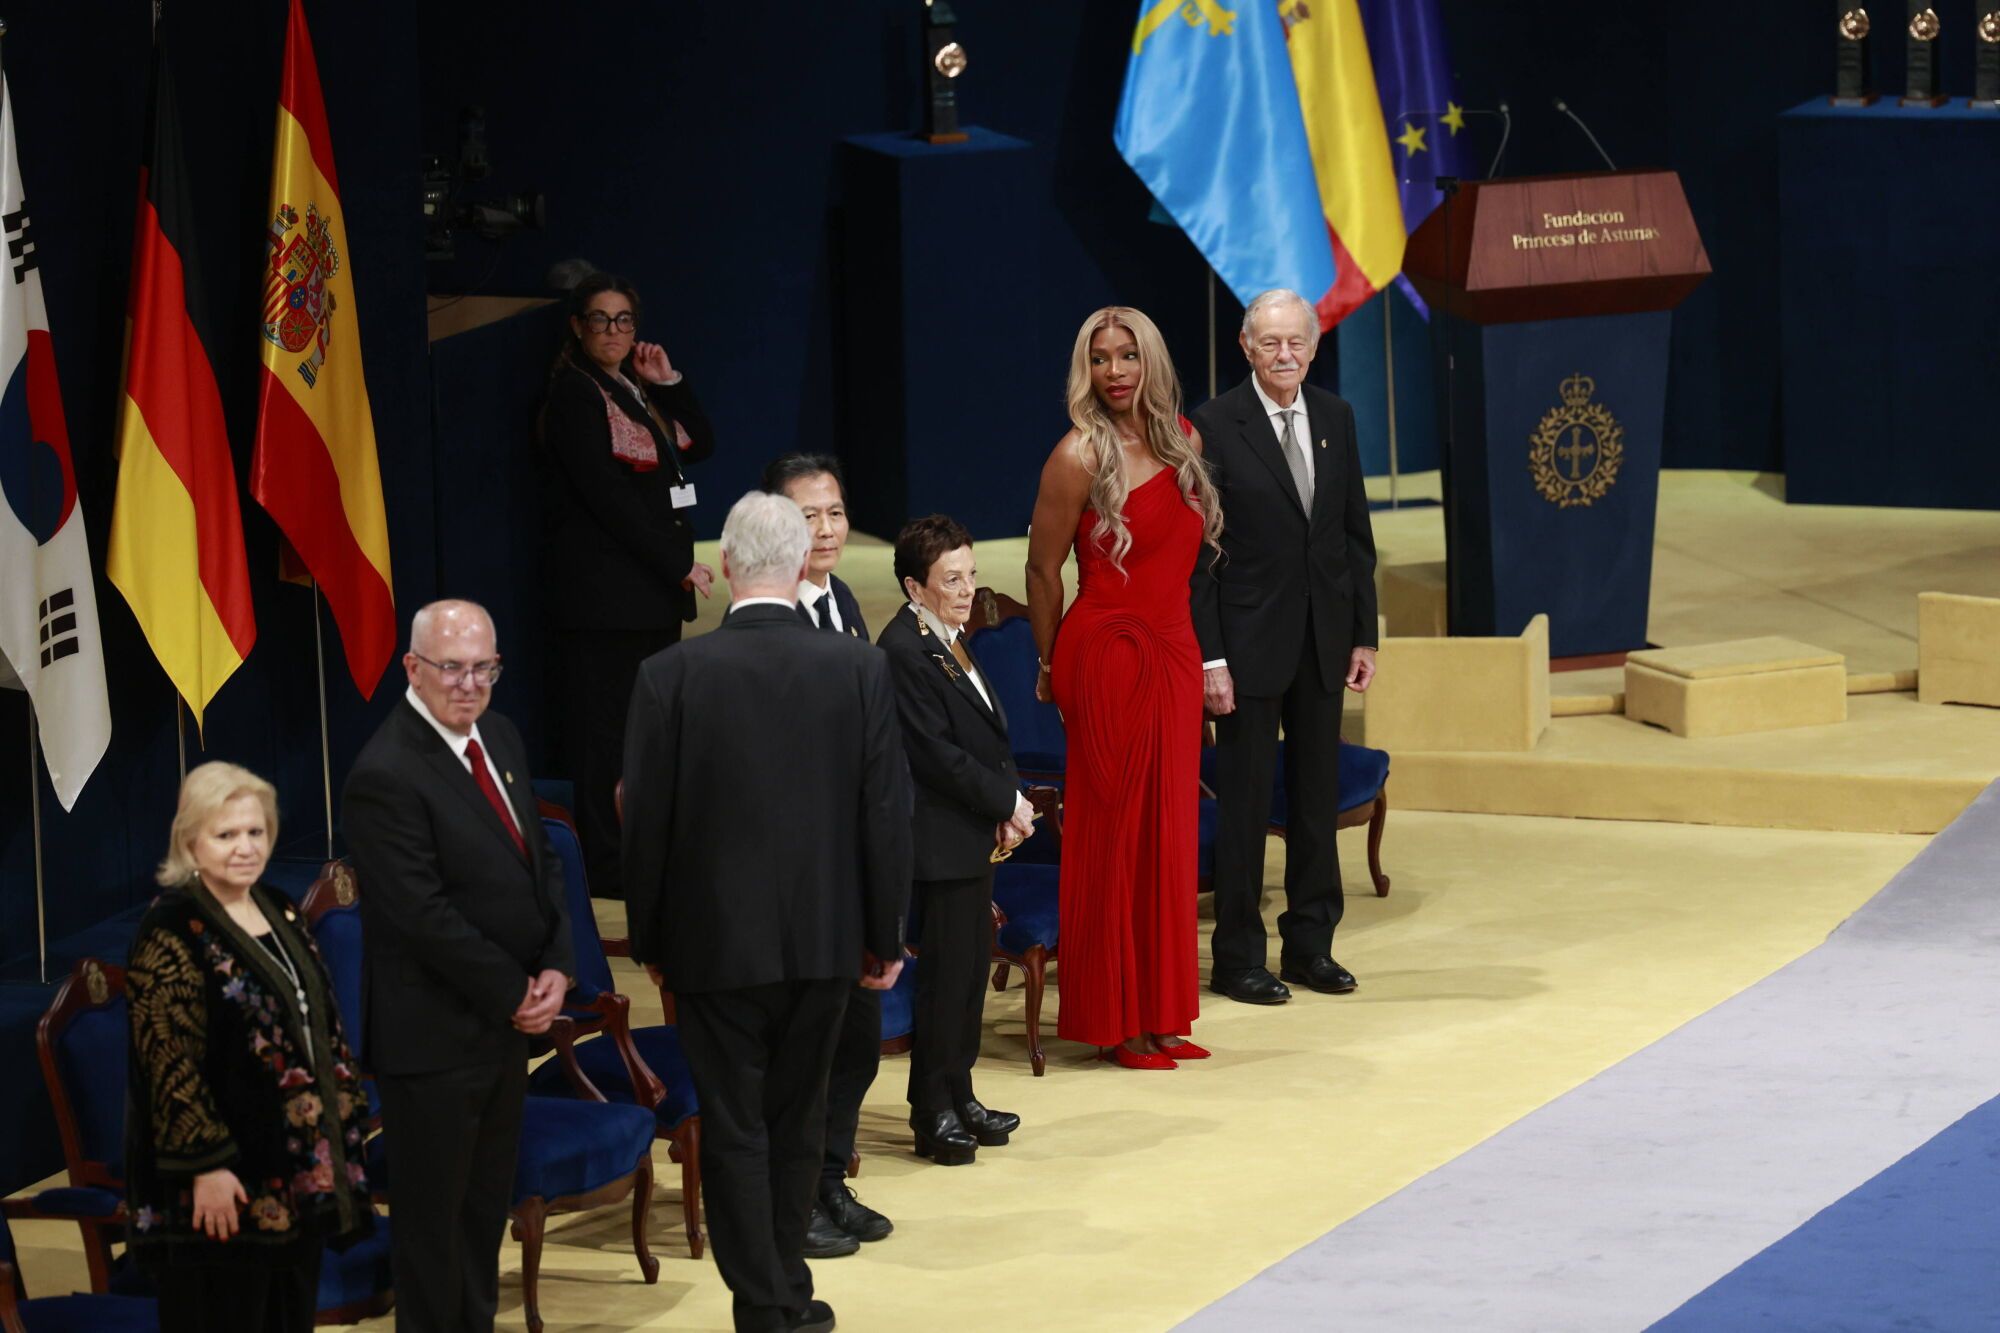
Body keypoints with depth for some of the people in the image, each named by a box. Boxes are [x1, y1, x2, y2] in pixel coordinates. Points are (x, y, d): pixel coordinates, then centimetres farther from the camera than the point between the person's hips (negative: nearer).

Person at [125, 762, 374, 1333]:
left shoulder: (278, 911, 11)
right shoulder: (172, 931, -14)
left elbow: (320, 1023, 20)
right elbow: (169, 1061, -18)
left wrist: (343, 1112, 16)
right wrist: (205, 1166, -21)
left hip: (298, 1173, 8)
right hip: (228, 1179, -8)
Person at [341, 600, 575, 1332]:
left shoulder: (498, 736, 7)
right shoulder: (386, 776, -20)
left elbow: (539, 858, 12)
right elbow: (426, 916, -22)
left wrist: (556, 967, -3)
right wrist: (514, 993, -14)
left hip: (510, 1019, 8)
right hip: (434, 1035, -8)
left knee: (487, 1202, 16)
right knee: (434, 1213, 4)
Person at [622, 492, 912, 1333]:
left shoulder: (672, 675, -11)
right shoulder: (859, 668, -7)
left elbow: (645, 820, -6)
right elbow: (886, 811, -4)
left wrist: (649, 940, 7)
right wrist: (884, 936, 7)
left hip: (715, 942, -2)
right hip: (824, 938, 2)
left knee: (733, 1131, 5)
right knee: (797, 1125, 17)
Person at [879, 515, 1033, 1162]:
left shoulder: (951, 639, 14)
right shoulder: (904, 650, -17)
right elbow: (937, 754, -20)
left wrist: (1010, 803, 2)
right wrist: (1008, 803, -13)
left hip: (976, 836, 10)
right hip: (942, 839, -10)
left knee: (971, 968, 13)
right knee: (946, 974, -4)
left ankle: (957, 1095, 22)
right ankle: (934, 1109, 4)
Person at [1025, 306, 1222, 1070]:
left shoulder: (1184, 443, 8)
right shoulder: (1080, 456, -11)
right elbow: (1043, 571, -4)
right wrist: (1052, 669, 4)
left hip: (1174, 654, 6)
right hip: (1107, 655, -6)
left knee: (1167, 831, 9)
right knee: (1113, 834, -1)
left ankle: (1158, 1013, 17)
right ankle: (1113, 1021, 7)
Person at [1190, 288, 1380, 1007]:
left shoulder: (1335, 417, 7)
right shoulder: (1215, 425, -9)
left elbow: (1356, 533, 11)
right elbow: (1197, 550, -10)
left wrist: (1364, 634, 7)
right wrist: (1208, 656, -14)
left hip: (1323, 638, 5)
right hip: (1249, 639, -5)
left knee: (1318, 794, 11)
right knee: (1245, 800, 0)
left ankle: (1310, 945, 22)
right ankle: (1238, 957, 8)